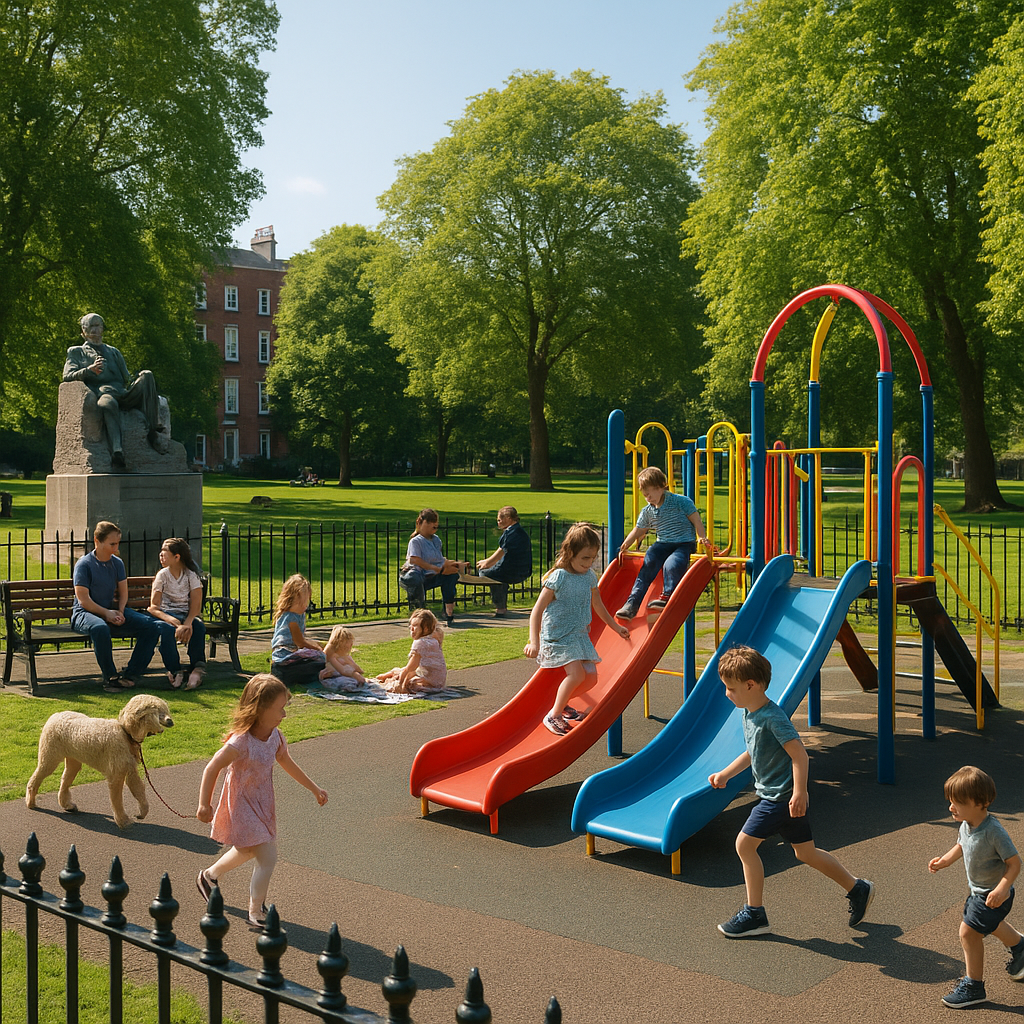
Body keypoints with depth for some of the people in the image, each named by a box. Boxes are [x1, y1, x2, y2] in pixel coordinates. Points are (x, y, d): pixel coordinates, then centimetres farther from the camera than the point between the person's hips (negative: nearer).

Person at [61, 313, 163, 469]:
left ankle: (152, 429, -36)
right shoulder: (76, 352, 27)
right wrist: (89, 370, -9)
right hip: (100, 392, -4)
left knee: (146, 375, -27)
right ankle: (116, 451, -62)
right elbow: (68, 376, 9)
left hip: (123, 394, 4)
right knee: (108, 403, -43)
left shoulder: (113, 351, 39)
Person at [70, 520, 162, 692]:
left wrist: (119, 611, -7)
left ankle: (130, 675, -15)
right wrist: (106, 613, -20)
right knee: (100, 628, -43)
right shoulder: (84, 564, -7)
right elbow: (83, 600, -12)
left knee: (151, 625, -15)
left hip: (112, 611, 6)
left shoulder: (117, 563, 11)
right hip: (85, 613, -6)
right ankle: (110, 677, -26)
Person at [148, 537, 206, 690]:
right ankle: (175, 670, -26)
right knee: (167, 629, -36)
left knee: (198, 626, -34)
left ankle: (197, 667, -26)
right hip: (166, 614, -1)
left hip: (186, 614, 1)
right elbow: (153, 607, -7)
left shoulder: (191, 575, 2)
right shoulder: (162, 575, 1)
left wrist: (188, 622, -28)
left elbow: (196, 605, -7)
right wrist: (172, 620, -26)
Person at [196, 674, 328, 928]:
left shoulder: (275, 736, -7)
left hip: (263, 803, 8)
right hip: (242, 805, -8)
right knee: (268, 858, -9)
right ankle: (256, 914, 8)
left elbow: (287, 763, 9)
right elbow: (212, 769, -21)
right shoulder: (241, 742, -30)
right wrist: (204, 804, -21)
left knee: (248, 852, 27)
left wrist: (314, 789, 14)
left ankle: (209, 876, 54)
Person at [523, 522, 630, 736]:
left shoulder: (589, 576, 4)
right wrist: (534, 642, -25)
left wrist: (616, 627, 30)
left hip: (580, 635, 7)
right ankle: (553, 716, -6)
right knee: (577, 673, -22)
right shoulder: (558, 578, -16)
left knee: (591, 676, 1)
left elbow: (598, 606, 22)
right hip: (557, 636, -7)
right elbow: (537, 611, -17)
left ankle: (562, 704, 24)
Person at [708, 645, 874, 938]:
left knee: (745, 843, -6)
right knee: (806, 852, 17)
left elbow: (799, 753, -25)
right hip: (774, 793, 9)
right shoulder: (749, 713, 8)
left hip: (782, 795, -9)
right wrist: (725, 774, 20)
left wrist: (799, 792, -29)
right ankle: (858, 890, 30)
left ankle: (754, 914, 5)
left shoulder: (773, 717, -21)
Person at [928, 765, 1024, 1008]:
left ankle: (974, 986, 7)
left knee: (969, 931, -9)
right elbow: (961, 846, 12)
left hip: (994, 895, -9)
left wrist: (1001, 889, -38)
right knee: (990, 925, 31)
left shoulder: (993, 832, -33)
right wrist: (944, 860, -3)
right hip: (977, 889, 9)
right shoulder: (966, 825, -9)